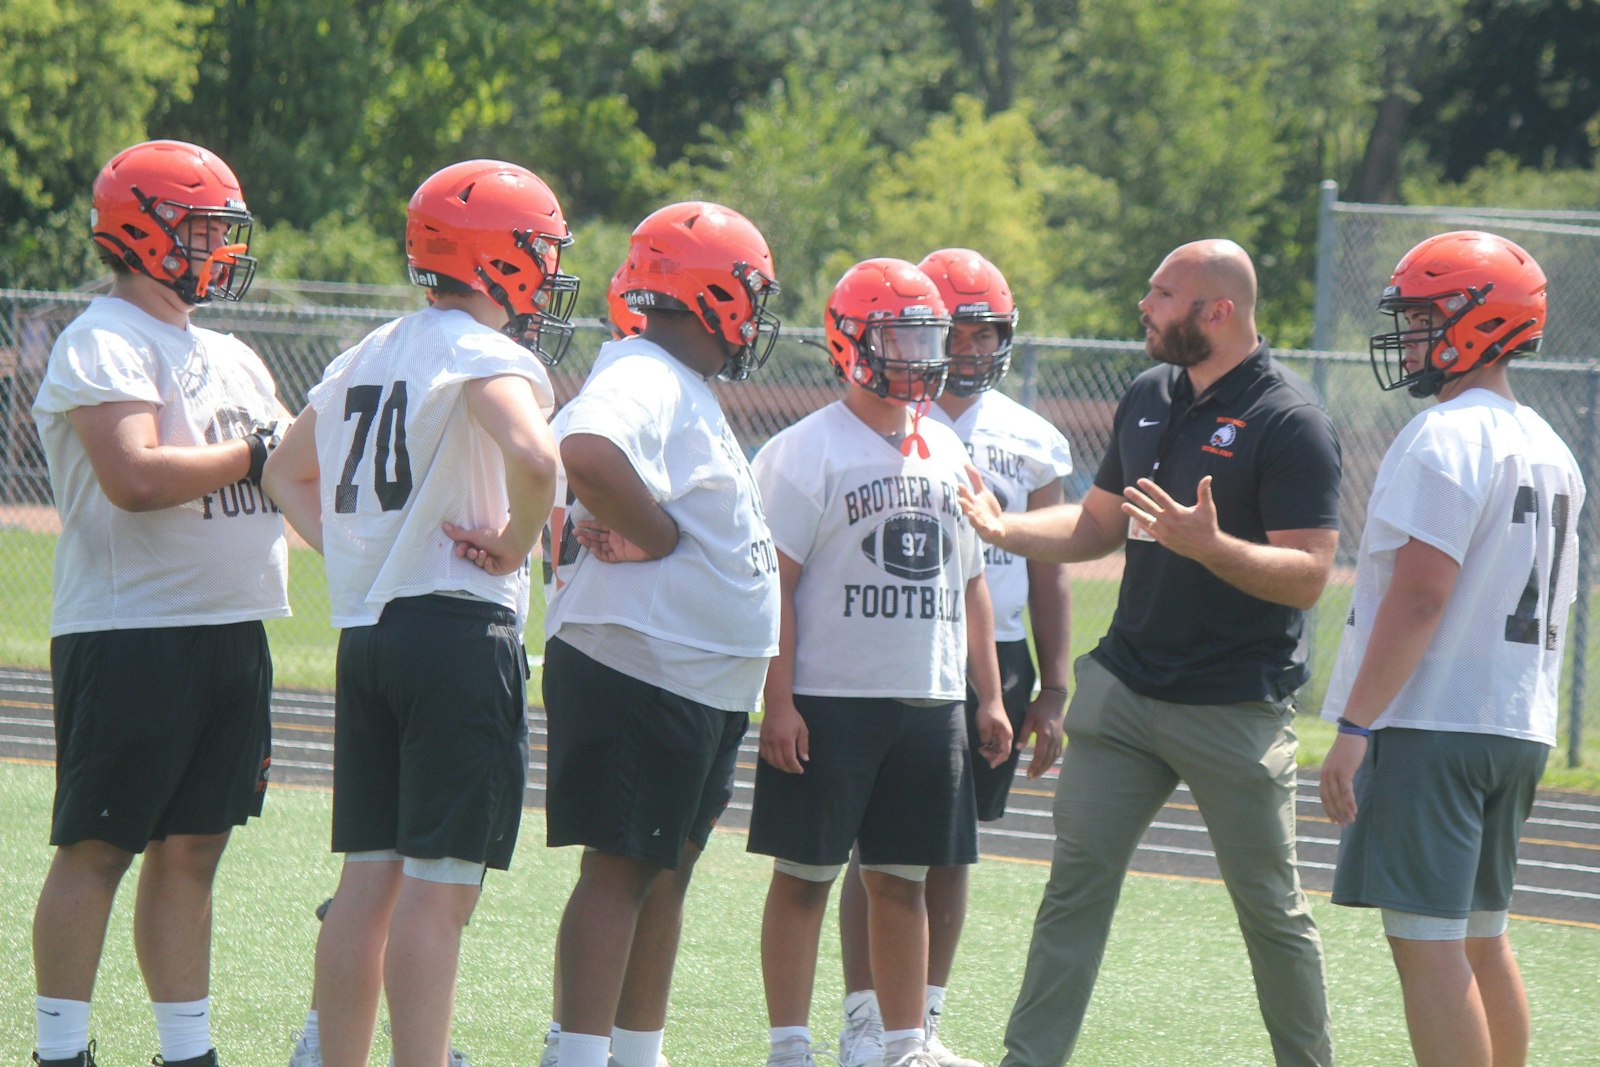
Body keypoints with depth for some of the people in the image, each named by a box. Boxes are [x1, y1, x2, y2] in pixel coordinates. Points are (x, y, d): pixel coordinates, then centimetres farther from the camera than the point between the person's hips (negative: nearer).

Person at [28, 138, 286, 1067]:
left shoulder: (230, 358, 18)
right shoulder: (104, 347, -11)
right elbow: (135, 477, -25)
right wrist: (254, 453, -14)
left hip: (232, 632, 8)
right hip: (130, 634, -8)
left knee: (190, 849, 10)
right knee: (96, 849, -2)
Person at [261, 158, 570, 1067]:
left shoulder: (367, 357, 16)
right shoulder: (487, 357, -11)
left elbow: (289, 473, 30)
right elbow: (534, 457, -31)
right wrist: (515, 545, -14)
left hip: (365, 632, 8)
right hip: (459, 626, -8)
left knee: (369, 880, 11)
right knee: (439, 886, -7)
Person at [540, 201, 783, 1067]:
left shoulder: (687, 388, 18)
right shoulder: (641, 380, -17)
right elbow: (583, 456, -36)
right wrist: (656, 535, -24)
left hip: (701, 681, 10)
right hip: (636, 666, -10)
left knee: (666, 867, 14)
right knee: (620, 865, -9)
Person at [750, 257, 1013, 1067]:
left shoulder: (947, 454, 13)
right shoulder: (807, 453, -6)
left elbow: (969, 583, 19)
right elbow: (772, 585, -10)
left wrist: (988, 695, 15)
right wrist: (778, 701, -15)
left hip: (929, 702, 5)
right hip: (829, 701, -5)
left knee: (902, 879, 10)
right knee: (805, 876, 0)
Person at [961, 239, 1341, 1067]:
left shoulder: (1289, 423, -13)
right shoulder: (1148, 399, 10)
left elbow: (1307, 575, -18)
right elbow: (1099, 525, 20)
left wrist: (1208, 545, -32)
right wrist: (1006, 530, 3)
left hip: (1235, 709, -6)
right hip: (1125, 687, 6)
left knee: (1271, 907, 4)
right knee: (1077, 884, 2)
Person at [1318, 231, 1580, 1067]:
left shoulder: (1446, 439, -14)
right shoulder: (1549, 450, 14)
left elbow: (1419, 597, -20)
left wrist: (1355, 726, -19)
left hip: (1429, 721, -9)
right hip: (1516, 729, 9)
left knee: (1428, 947, -9)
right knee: (1480, 940, 17)